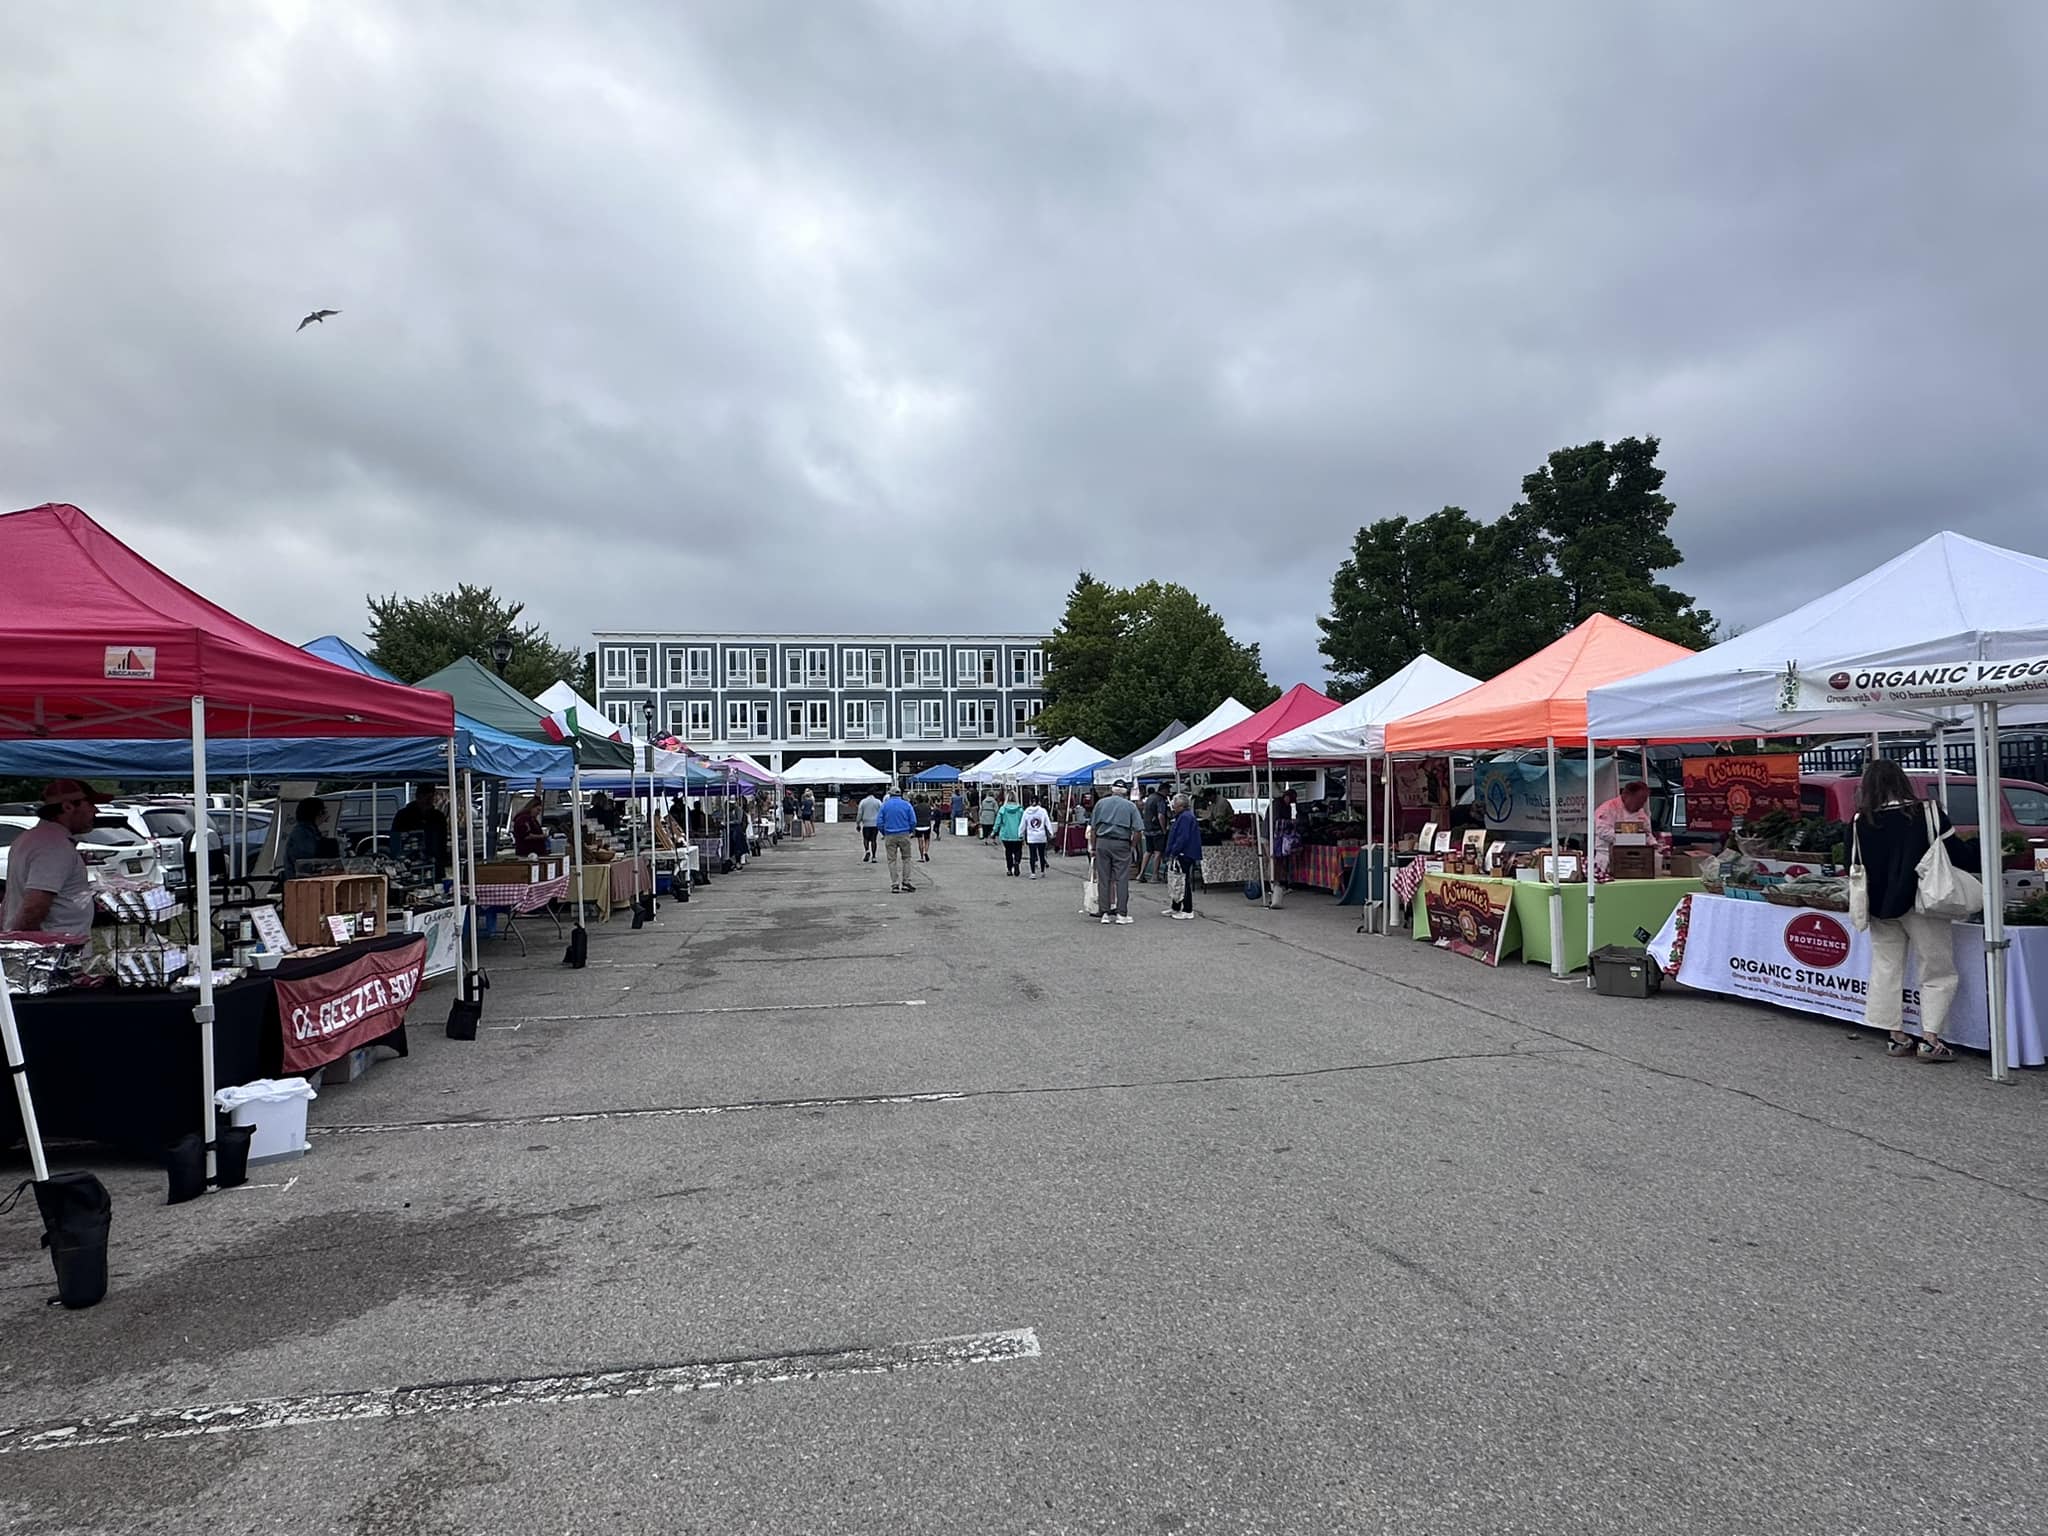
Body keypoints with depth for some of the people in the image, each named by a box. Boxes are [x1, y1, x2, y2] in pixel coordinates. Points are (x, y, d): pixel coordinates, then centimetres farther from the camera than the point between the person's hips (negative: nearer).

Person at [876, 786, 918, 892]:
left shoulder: (885, 805, 2)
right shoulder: (906, 804, 1)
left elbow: (879, 822, -1)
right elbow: (913, 821, -2)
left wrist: (884, 833, 11)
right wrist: (910, 832, 13)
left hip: (890, 836, 0)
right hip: (904, 835, 0)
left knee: (892, 860, 5)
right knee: (906, 858, 10)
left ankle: (894, 885, 3)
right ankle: (906, 882, 5)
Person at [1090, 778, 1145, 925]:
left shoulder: (1100, 803, 8)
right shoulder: (1130, 806, 4)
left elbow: (1093, 828, 5)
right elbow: (1139, 830, -5)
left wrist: (1094, 847, 10)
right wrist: (1132, 846, 7)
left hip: (1102, 842, 2)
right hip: (1121, 844, -2)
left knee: (1103, 879, 6)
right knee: (1121, 879, 2)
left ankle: (1106, 913, 8)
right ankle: (1122, 913, 1)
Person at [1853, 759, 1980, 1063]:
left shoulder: (1859, 823, -3)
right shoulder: (1926, 813, -9)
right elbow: (1958, 853, -4)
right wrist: (1984, 849, 15)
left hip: (1880, 907, 3)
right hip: (1920, 903, -3)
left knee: (1886, 970, 13)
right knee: (1938, 972, 7)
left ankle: (1896, 1037, 16)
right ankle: (1930, 1038, 0)